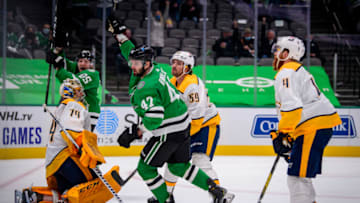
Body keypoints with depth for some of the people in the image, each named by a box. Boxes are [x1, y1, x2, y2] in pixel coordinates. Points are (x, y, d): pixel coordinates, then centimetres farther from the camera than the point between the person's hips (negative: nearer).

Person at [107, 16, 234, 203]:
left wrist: (133, 133, -29)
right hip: (182, 126, 10)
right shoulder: (153, 70, 3)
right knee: (179, 167, 20)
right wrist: (119, 33, 21)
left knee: (145, 167, 2)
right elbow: (131, 53, 20)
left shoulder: (146, 88, -25)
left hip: (169, 133, -10)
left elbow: (154, 118, -32)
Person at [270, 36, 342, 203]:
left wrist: (283, 135, -23)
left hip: (314, 126, -11)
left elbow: (293, 107, -23)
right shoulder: (298, 71, 25)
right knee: (301, 173, 20)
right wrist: (285, 134, 32)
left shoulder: (287, 73, -9)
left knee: (298, 176, -14)